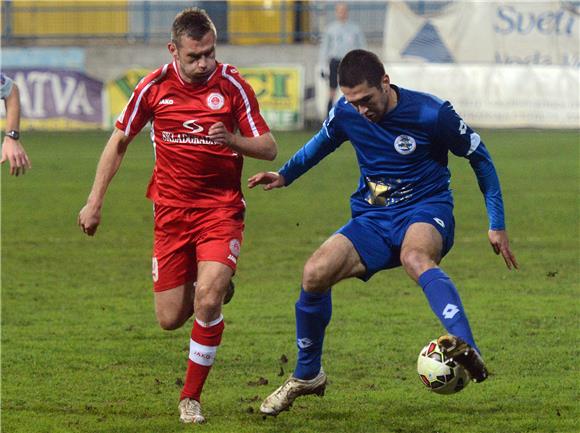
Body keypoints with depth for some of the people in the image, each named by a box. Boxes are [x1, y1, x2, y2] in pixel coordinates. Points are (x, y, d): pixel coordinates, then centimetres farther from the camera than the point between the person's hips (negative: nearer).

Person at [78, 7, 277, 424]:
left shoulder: (233, 85, -9)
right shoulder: (155, 87, -4)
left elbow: (269, 148, -5)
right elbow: (119, 141, 9)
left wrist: (231, 140, -25)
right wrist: (95, 201, 8)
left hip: (221, 207, -2)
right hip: (171, 210, 2)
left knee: (208, 299, -22)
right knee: (170, 318, 1)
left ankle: (192, 397, -6)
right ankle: (213, 288, 37)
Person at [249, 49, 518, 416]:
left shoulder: (432, 114, -15)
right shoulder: (346, 113, -2)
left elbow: (479, 155, -1)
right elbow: (323, 143, 24)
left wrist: (497, 224, 2)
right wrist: (285, 176, 21)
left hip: (426, 211, -5)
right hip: (372, 220, 5)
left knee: (414, 257, -41)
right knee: (315, 273, -19)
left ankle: (467, 350, -63)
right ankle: (307, 376, 5)